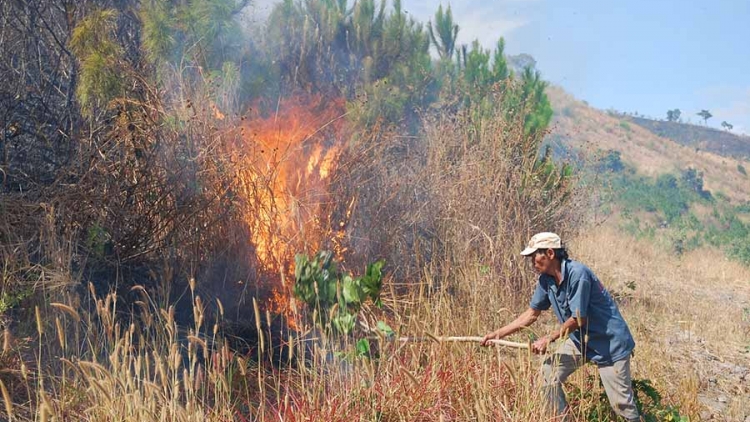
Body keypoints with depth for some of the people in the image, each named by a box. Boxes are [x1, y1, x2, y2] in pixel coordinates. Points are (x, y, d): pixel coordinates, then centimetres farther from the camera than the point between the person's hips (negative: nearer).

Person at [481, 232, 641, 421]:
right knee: (549, 372, 0)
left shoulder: (577, 273, -27)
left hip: (610, 342, -7)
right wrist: (498, 334, 3)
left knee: (621, 403, -4)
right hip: (580, 339, 7)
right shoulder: (546, 280, -3)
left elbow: (578, 319, -23)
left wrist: (549, 339, -12)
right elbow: (531, 314, 6)